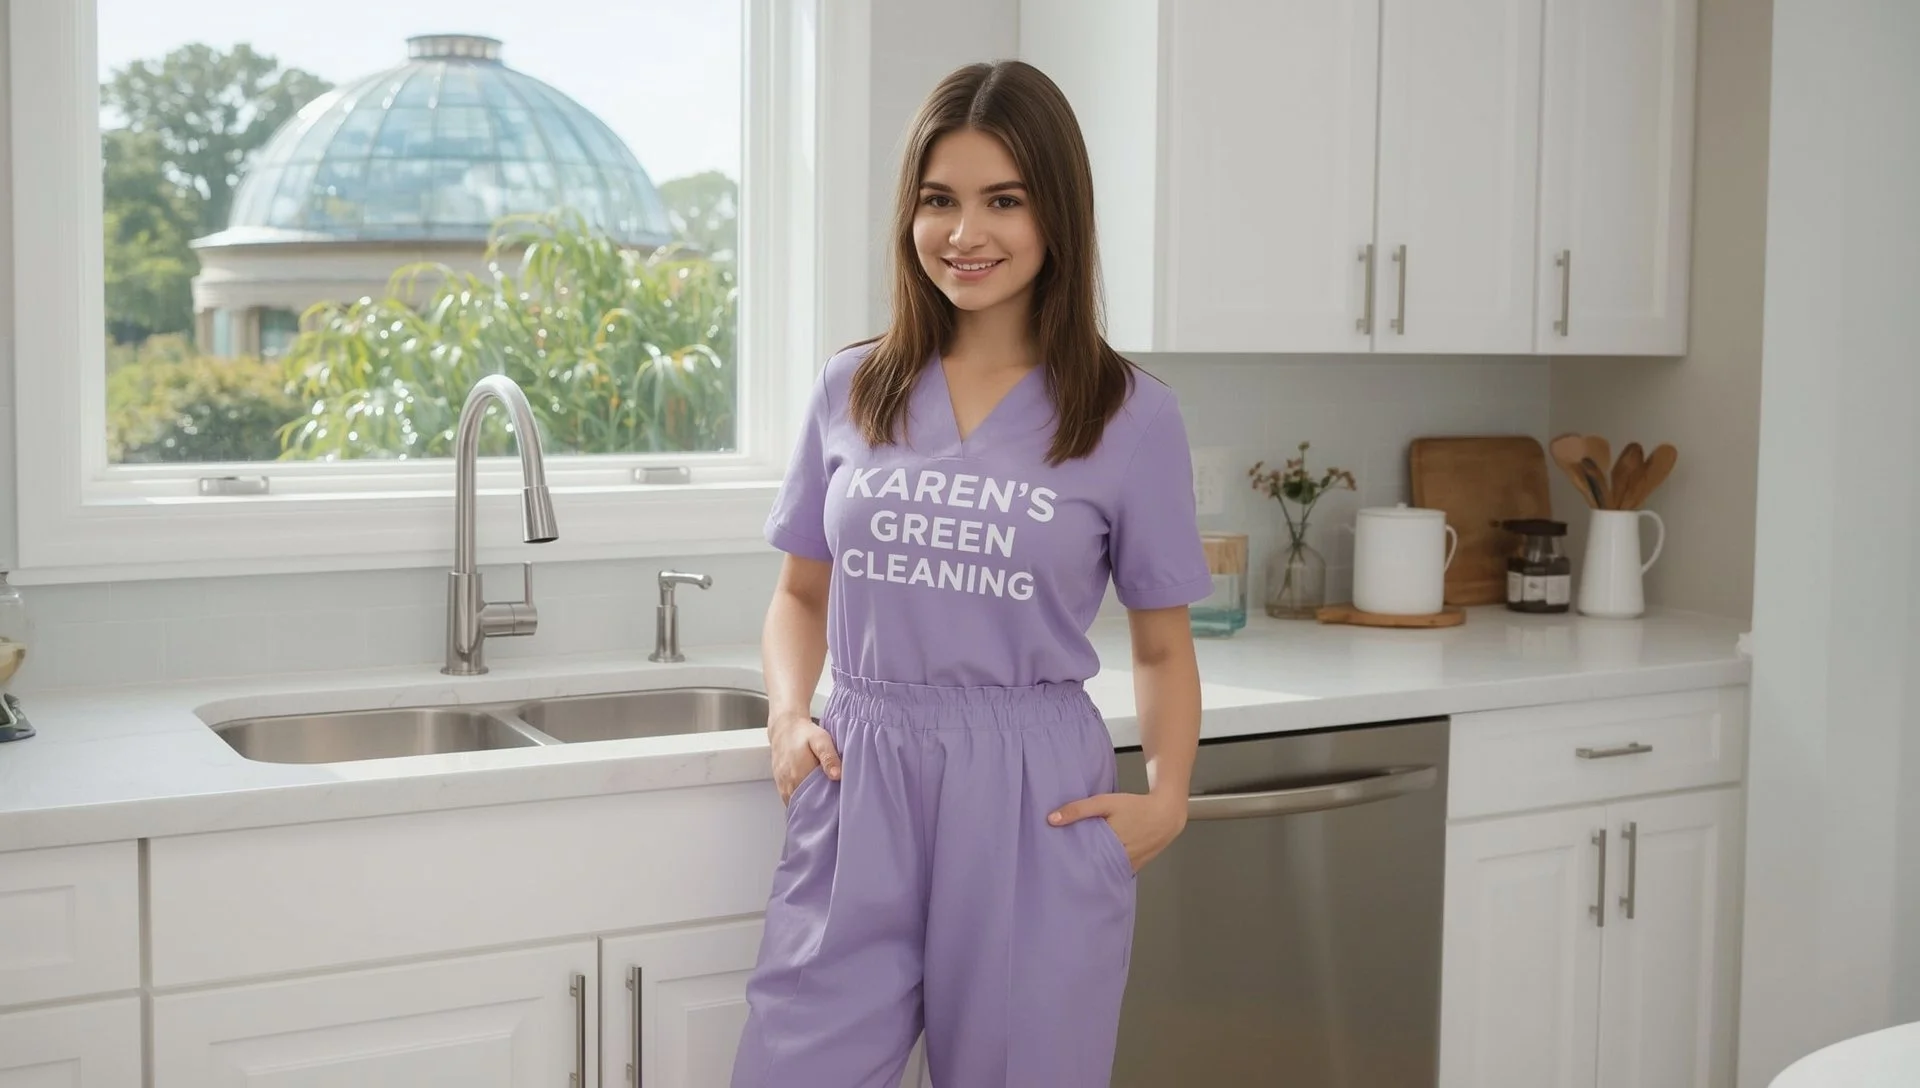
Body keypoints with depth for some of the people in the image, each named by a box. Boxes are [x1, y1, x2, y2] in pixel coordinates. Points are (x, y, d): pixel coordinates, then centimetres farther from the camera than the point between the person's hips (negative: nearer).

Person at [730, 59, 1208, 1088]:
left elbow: (1161, 646, 7)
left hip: (1037, 805, -2)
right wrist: (788, 715, -1)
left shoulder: (1130, 414, -1)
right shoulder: (851, 390, 6)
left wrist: (1168, 797, -8)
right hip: (858, 787, 2)